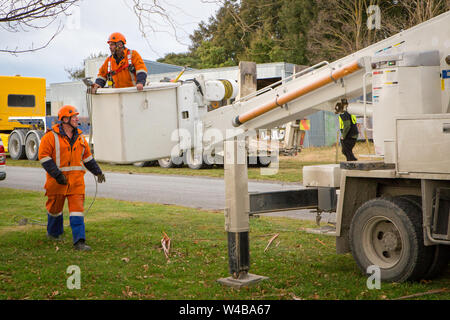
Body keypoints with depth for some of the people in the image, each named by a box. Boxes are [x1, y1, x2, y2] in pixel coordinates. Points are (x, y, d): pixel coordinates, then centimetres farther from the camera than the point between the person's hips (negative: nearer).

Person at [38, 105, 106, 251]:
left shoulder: (79, 136, 11)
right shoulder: (52, 136, -8)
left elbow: (87, 156, 22)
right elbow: (43, 156, -12)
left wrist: (97, 172, 21)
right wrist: (57, 174, -19)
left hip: (76, 179, 4)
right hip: (57, 179, -3)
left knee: (77, 208, -6)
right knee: (55, 207, 13)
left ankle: (79, 241, -9)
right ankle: (53, 233, 39)